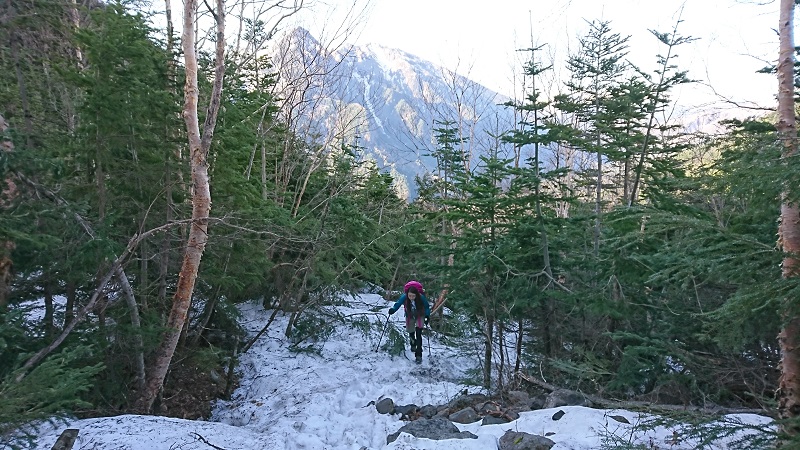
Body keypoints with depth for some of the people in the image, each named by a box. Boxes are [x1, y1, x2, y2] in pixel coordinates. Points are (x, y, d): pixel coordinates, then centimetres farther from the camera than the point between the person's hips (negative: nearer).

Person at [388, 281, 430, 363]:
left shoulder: (421, 298, -32)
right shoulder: (404, 297, -32)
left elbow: (427, 307, -13)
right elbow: (398, 304, -20)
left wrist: (427, 316, -14)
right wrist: (393, 309, -38)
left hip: (420, 316, -2)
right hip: (410, 317, 2)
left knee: (418, 334, -15)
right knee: (411, 333, 19)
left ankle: (418, 355, -11)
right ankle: (413, 345, 52)